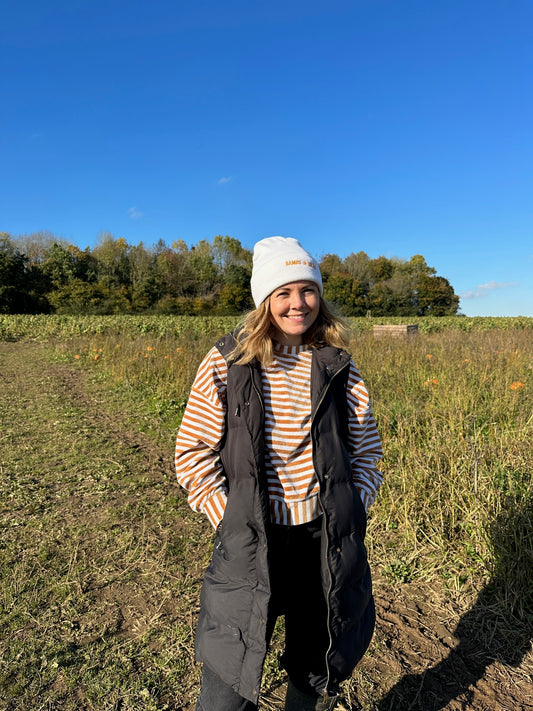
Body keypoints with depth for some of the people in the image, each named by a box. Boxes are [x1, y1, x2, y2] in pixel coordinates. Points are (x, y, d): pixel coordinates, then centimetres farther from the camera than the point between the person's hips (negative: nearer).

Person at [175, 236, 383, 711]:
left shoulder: (338, 367, 0)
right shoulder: (226, 365, -7)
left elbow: (366, 448, 8)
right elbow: (193, 453, -3)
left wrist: (353, 511, -2)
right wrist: (228, 518, -9)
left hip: (328, 542, 3)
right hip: (251, 544, -2)